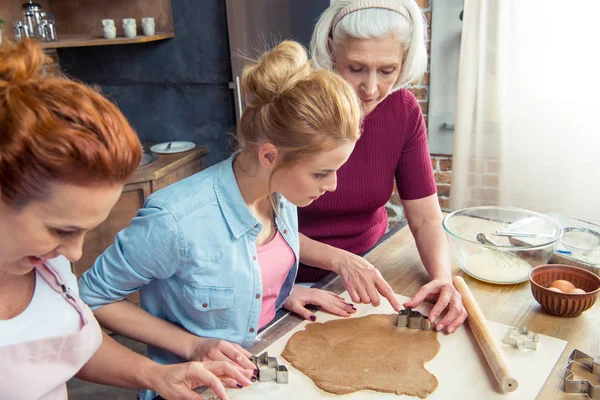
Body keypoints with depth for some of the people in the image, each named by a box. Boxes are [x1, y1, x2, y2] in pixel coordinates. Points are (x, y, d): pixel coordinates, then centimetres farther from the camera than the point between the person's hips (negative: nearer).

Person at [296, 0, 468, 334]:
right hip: (301, 277, -2)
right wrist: (340, 261, -33)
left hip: (371, 261, 3)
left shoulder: (404, 110, -9)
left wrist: (442, 278, -26)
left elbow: (426, 218, -7)